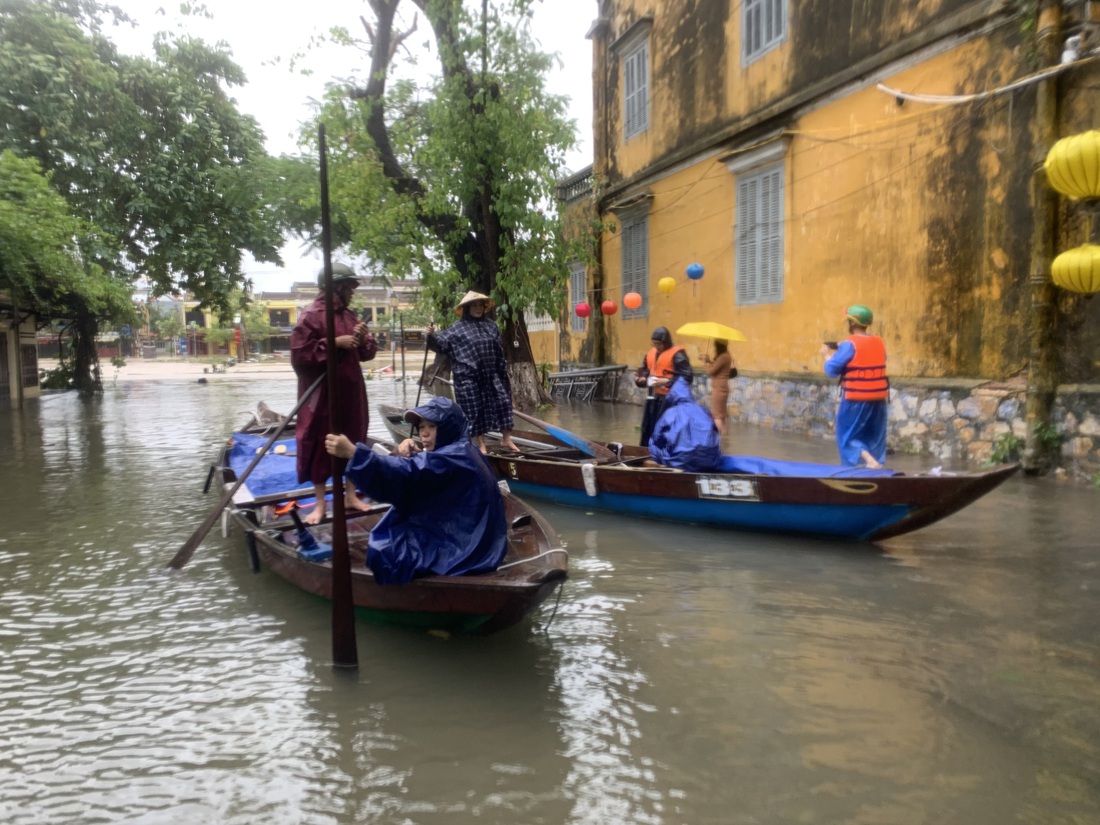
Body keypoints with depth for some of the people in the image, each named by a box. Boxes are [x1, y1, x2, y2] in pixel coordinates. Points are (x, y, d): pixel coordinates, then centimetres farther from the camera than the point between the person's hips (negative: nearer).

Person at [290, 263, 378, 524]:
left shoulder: (349, 315, 11)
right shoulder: (311, 316, -10)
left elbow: (368, 352, 16)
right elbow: (299, 354, -18)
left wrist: (364, 340, -6)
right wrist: (334, 343, -21)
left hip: (351, 391, 7)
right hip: (321, 393, -7)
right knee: (319, 445, 1)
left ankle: (351, 495, 27)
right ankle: (320, 503, 12)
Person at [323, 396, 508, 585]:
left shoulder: (454, 458, -22)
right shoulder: (460, 452, 10)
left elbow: (407, 472, -35)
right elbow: (417, 470, 15)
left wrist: (352, 452, -43)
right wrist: (413, 454, -9)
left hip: (463, 547, -10)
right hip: (471, 538, 10)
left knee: (383, 552, -12)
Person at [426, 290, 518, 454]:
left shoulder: (491, 325, 11)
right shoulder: (457, 328, -3)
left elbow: (499, 351, 14)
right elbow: (441, 343, -7)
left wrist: (505, 372, 14)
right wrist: (432, 336, -29)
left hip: (491, 376, 5)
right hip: (469, 379, -4)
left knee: (503, 402, 6)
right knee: (474, 409, 0)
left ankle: (506, 439, 20)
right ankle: (480, 445, 11)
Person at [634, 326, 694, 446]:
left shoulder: (677, 354, -10)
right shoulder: (650, 354, 13)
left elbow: (687, 377, -15)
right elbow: (645, 372, 26)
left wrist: (666, 381, -21)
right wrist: (640, 379, 3)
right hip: (652, 397, 8)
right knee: (648, 429, 12)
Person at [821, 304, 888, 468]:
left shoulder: (849, 344, -13)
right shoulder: (879, 343, 7)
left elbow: (831, 370, -12)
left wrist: (827, 355, 8)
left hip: (856, 400, -6)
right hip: (878, 398, 6)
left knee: (847, 437, 4)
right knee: (874, 438, 15)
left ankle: (869, 461, -15)